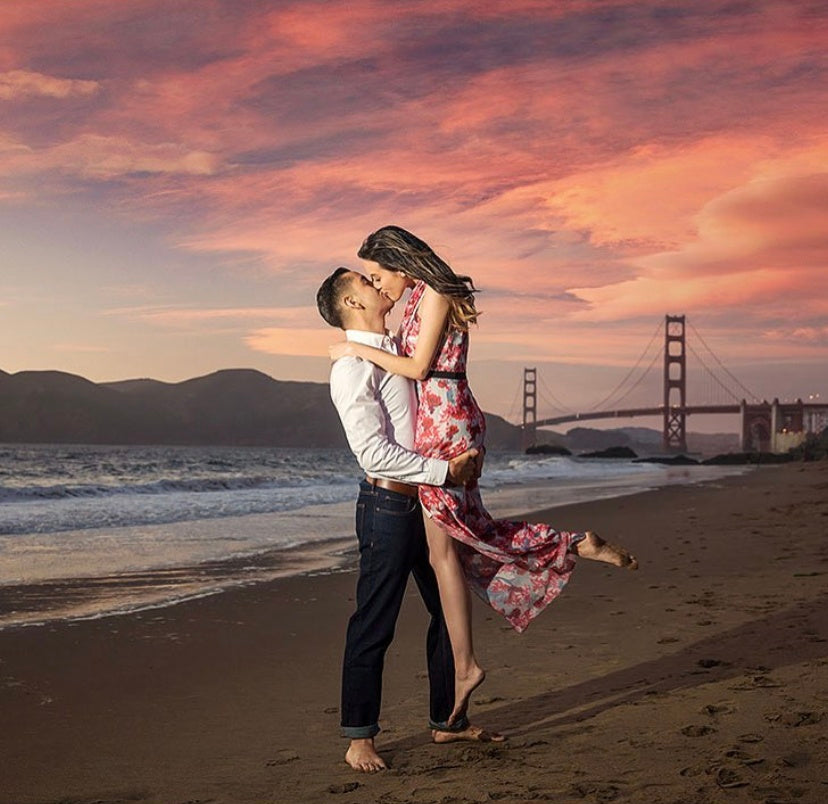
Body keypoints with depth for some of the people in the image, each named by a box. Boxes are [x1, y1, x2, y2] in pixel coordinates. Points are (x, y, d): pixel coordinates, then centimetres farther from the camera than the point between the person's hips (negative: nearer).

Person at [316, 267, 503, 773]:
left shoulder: (402, 350, 12)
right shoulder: (353, 367, -14)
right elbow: (374, 453, -20)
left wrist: (468, 450, 9)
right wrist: (445, 471, -20)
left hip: (428, 503, 9)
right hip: (389, 504, -9)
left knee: (449, 612, 16)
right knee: (375, 626, -1)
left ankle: (447, 721, 29)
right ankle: (360, 738, 12)